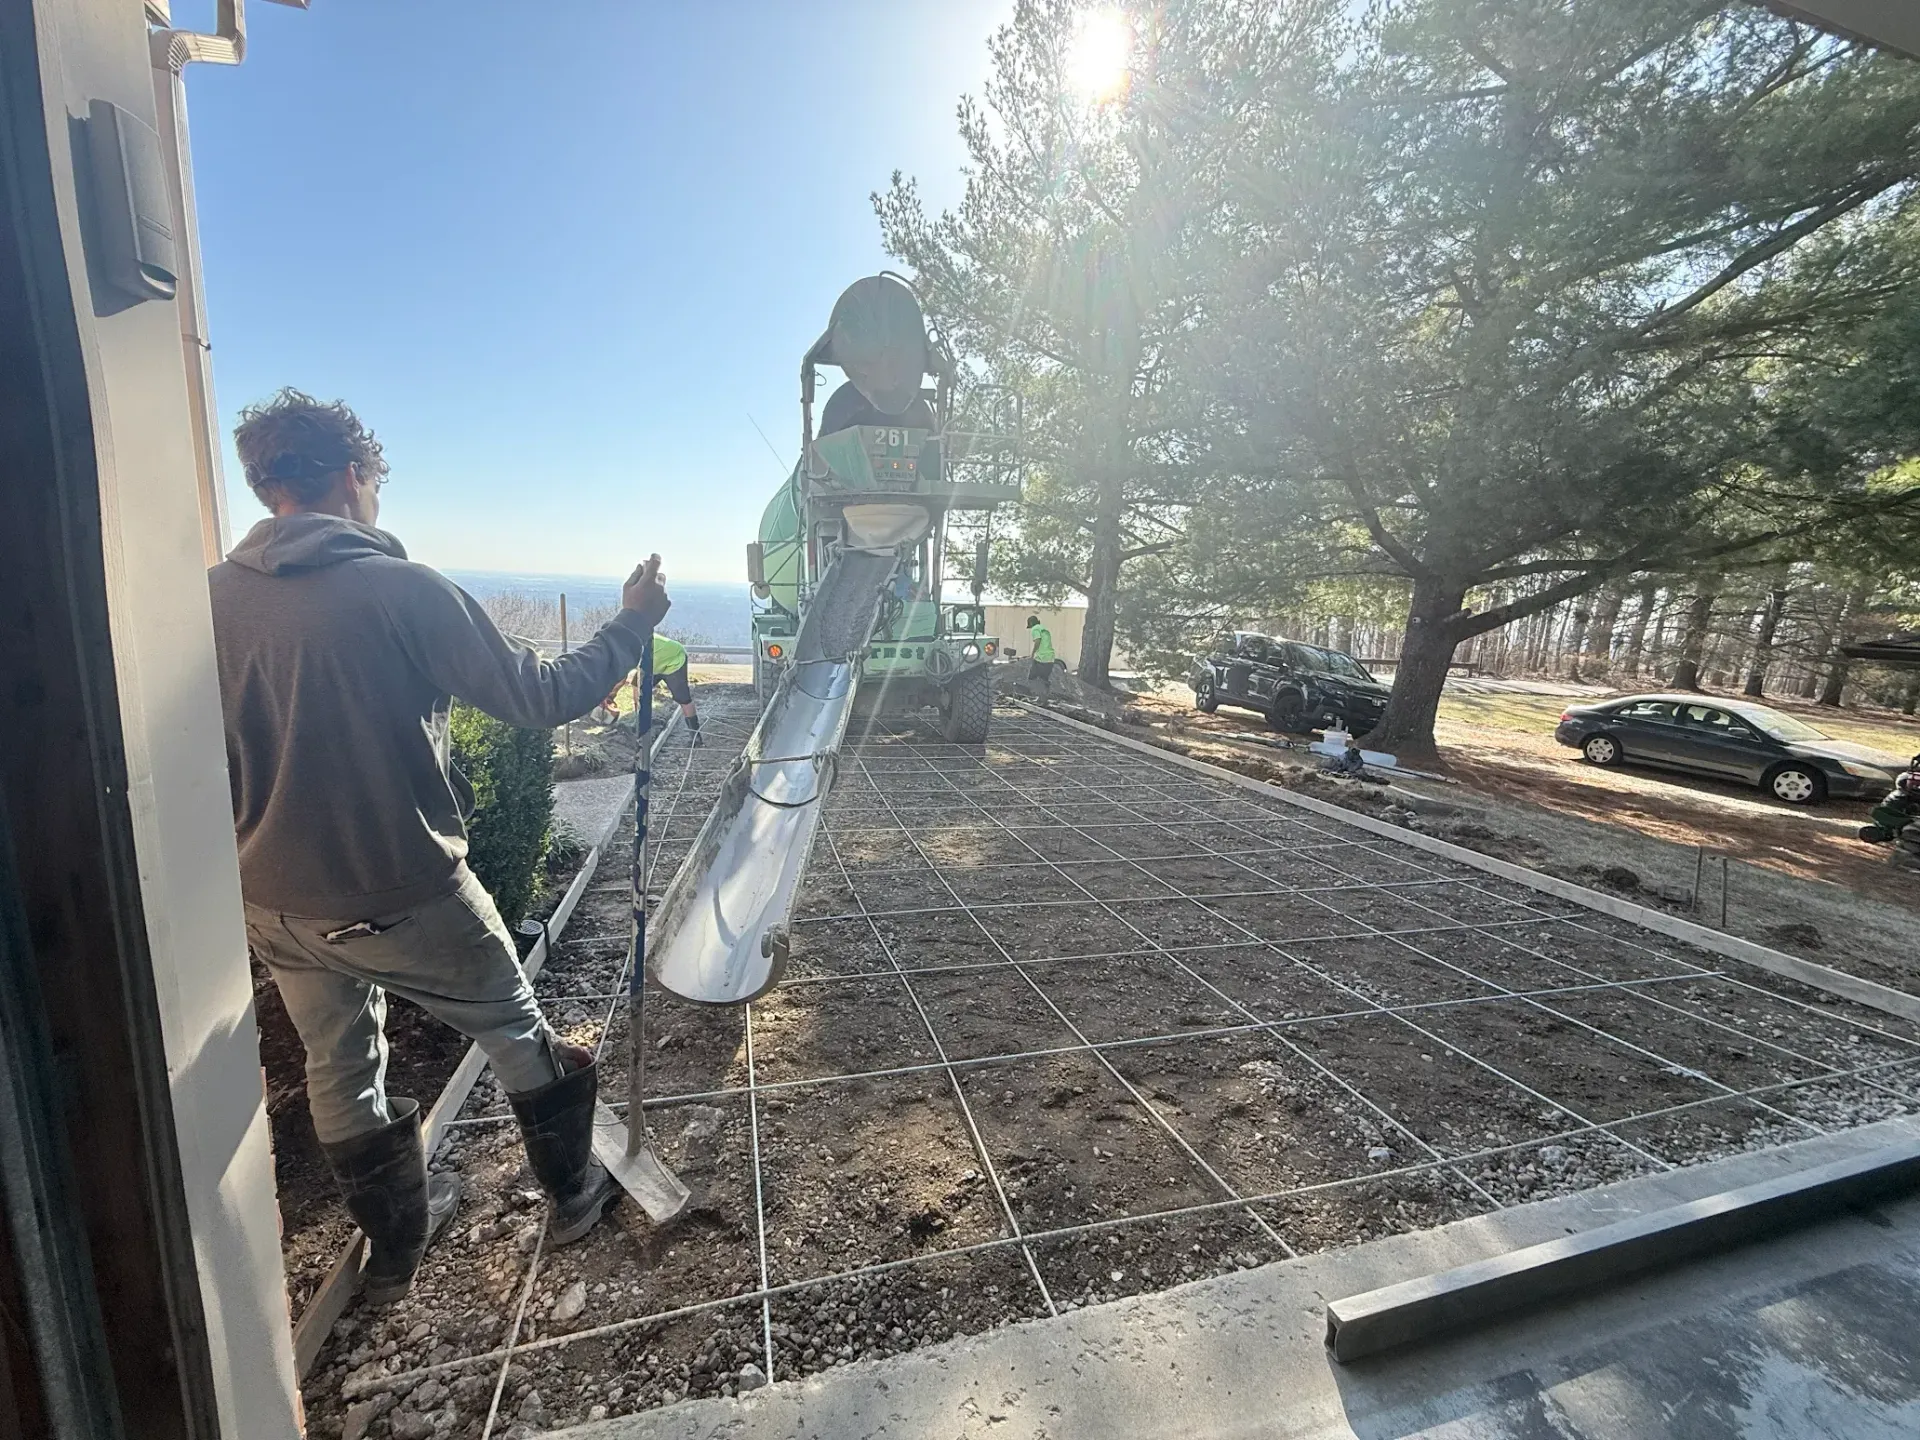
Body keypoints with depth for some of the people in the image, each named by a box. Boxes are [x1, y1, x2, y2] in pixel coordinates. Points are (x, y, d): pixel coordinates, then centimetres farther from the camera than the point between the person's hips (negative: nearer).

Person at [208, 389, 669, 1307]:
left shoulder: (210, 598, -4)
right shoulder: (403, 591, -19)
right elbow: (539, 696, -15)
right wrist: (632, 623, -3)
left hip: (278, 905, 5)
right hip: (406, 900, -5)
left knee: (338, 1069, 23)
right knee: (517, 1033, 18)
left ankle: (393, 1247, 44)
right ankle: (572, 1194, 37)